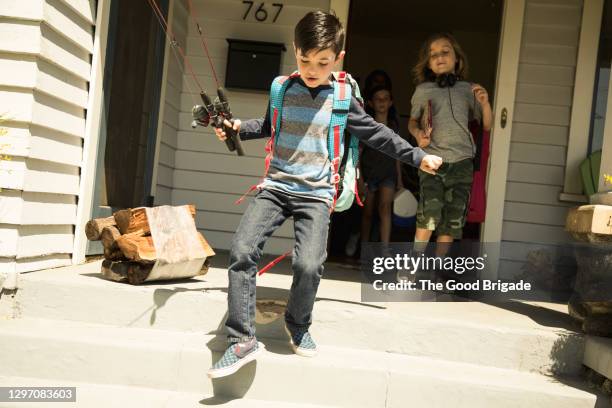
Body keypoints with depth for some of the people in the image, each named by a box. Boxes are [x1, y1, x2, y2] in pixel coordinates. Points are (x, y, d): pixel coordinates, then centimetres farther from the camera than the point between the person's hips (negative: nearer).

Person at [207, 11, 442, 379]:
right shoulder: (283, 88, 7)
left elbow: (377, 134, 10)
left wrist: (418, 157, 11)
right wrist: (239, 128, 13)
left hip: (315, 194, -2)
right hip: (276, 186, 3)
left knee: (309, 265, -20)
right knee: (242, 249, -14)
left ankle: (298, 327, 12)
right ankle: (242, 340, -4)